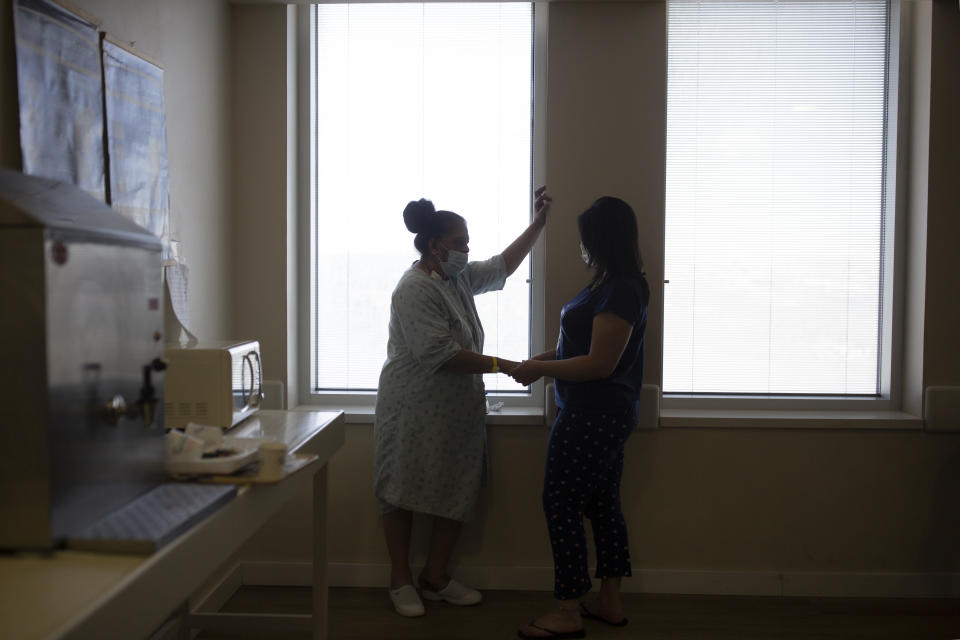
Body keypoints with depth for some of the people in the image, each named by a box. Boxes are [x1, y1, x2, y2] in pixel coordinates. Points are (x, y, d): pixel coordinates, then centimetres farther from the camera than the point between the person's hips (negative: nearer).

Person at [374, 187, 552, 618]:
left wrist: (538, 223, 15)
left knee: (457, 494, 9)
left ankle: (435, 578, 23)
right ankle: (401, 580, 20)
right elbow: (439, 354, -24)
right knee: (404, 493, 5)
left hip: (458, 411, 8)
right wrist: (501, 365, -20)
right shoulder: (415, 288, -17)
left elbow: (503, 265, 23)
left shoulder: (460, 278, 9)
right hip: (414, 409, -8)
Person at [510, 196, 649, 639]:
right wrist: (545, 359, 6)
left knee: (561, 505, -2)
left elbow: (600, 363, -24)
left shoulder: (619, 291, -21)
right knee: (602, 504, 16)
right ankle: (610, 603, 28)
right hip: (605, 415, 10)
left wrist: (540, 369, -15)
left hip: (593, 416, -10)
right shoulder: (616, 285, 12)